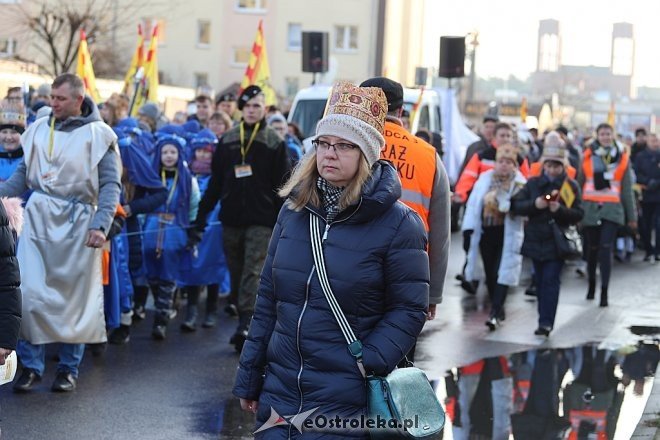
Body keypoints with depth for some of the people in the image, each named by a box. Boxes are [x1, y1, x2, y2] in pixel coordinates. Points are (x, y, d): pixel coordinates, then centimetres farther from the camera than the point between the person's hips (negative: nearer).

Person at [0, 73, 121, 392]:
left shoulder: (98, 135, -3)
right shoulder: (38, 129, 7)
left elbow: (110, 184, -3)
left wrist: (100, 225, -14)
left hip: (77, 222, -2)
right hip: (38, 216, 3)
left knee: (74, 296, 5)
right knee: (29, 292, -5)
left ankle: (69, 368, 18)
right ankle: (31, 365, 6)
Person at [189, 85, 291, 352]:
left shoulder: (274, 143, 1)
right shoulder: (227, 141, 10)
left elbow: (282, 187, -1)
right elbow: (215, 183, 11)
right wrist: (200, 221, 7)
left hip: (261, 221, -4)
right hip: (231, 219, 4)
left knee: (253, 273, -11)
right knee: (237, 275, 7)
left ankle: (245, 324, -19)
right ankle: (245, 324, 16)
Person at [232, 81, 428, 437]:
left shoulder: (398, 224, -8)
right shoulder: (292, 212, 6)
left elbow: (409, 310, -8)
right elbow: (267, 301, 11)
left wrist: (366, 368, -19)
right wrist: (249, 377, 11)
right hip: (279, 392, 5)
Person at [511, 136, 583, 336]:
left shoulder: (571, 186, -1)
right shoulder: (533, 184, 5)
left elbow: (578, 214, -6)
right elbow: (516, 206, -2)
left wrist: (560, 209, -23)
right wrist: (534, 204, -19)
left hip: (557, 242, -3)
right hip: (536, 240, 4)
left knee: (550, 281, -9)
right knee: (540, 281, 9)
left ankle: (546, 322, -11)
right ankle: (545, 318, 20)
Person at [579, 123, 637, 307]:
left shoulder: (622, 158, 5)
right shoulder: (588, 156, 4)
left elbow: (627, 189, 8)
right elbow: (580, 185, 7)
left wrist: (631, 216, 8)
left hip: (612, 209, -1)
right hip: (590, 208, 1)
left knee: (606, 248, -11)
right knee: (593, 248, 10)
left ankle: (604, 292, -9)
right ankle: (591, 285, 30)